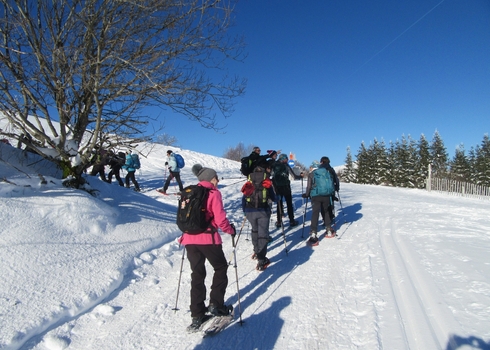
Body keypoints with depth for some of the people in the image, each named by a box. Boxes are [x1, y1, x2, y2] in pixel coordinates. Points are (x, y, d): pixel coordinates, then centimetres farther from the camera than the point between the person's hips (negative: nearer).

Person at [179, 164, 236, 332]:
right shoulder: (213, 193, -5)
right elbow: (220, 219, -11)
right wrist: (231, 229, 5)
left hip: (190, 238, 6)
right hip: (208, 238, -5)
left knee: (197, 275, 14)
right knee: (221, 268, 17)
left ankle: (197, 315, 16)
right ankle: (216, 304, 16)